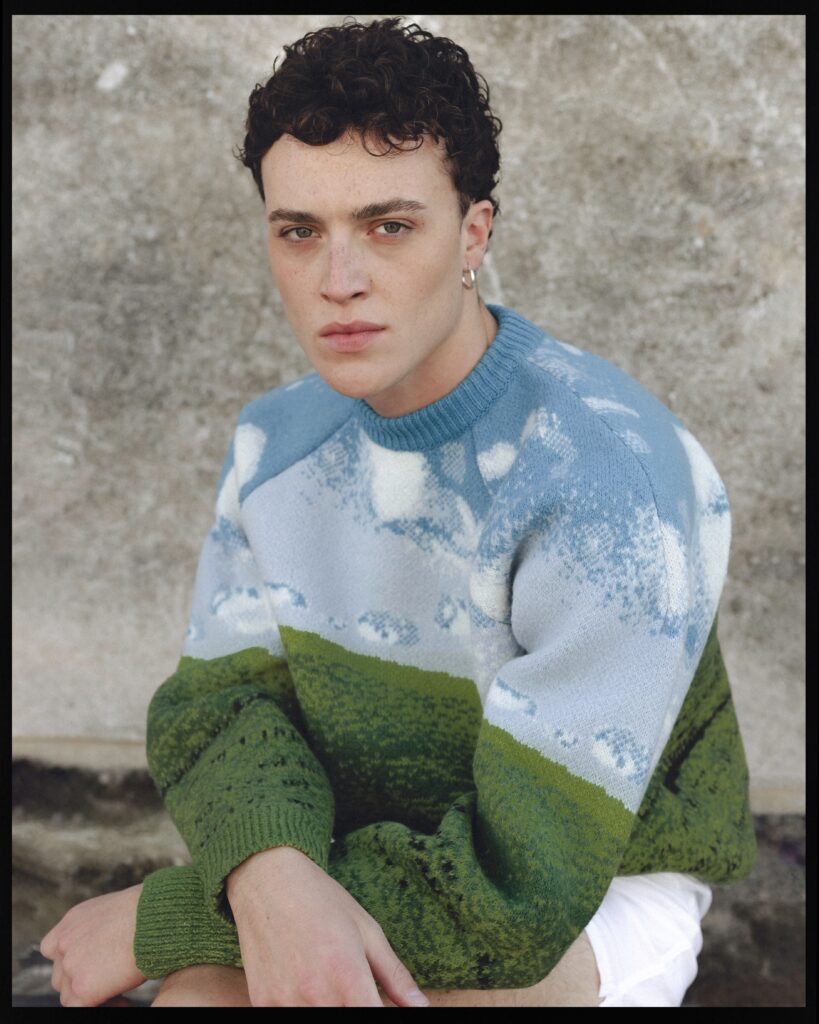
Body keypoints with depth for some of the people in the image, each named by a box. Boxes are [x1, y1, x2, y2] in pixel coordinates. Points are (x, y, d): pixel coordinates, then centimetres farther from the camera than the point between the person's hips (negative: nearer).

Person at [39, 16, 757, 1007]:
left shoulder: (614, 476, -27)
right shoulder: (274, 441, -3)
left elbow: (522, 887, -28)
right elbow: (218, 700, -5)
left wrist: (163, 918, -22)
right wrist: (270, 876, -30)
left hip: (603, 899, -4)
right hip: (387, 859, 5)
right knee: (197, 995, -25)